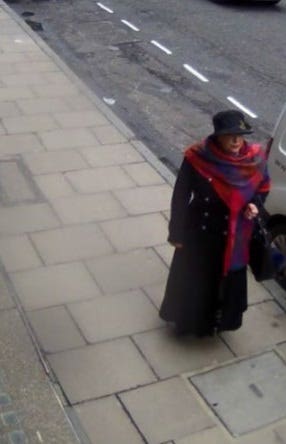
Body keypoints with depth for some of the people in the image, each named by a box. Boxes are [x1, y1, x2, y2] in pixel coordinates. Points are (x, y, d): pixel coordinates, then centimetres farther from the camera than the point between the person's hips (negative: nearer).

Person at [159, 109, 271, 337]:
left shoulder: (255, 158, -14)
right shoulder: (197, 158, -22)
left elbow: (263, 187, 5)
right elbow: (181, 197, -12)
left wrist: (254, 204, -16)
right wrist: (177, 234, -8)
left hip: (234, 238, 2)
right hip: (199, 233, -2)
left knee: (227, 280, 21)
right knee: (192, 279, 19)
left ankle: (217, 318, 48)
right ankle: (188, 319, 46)